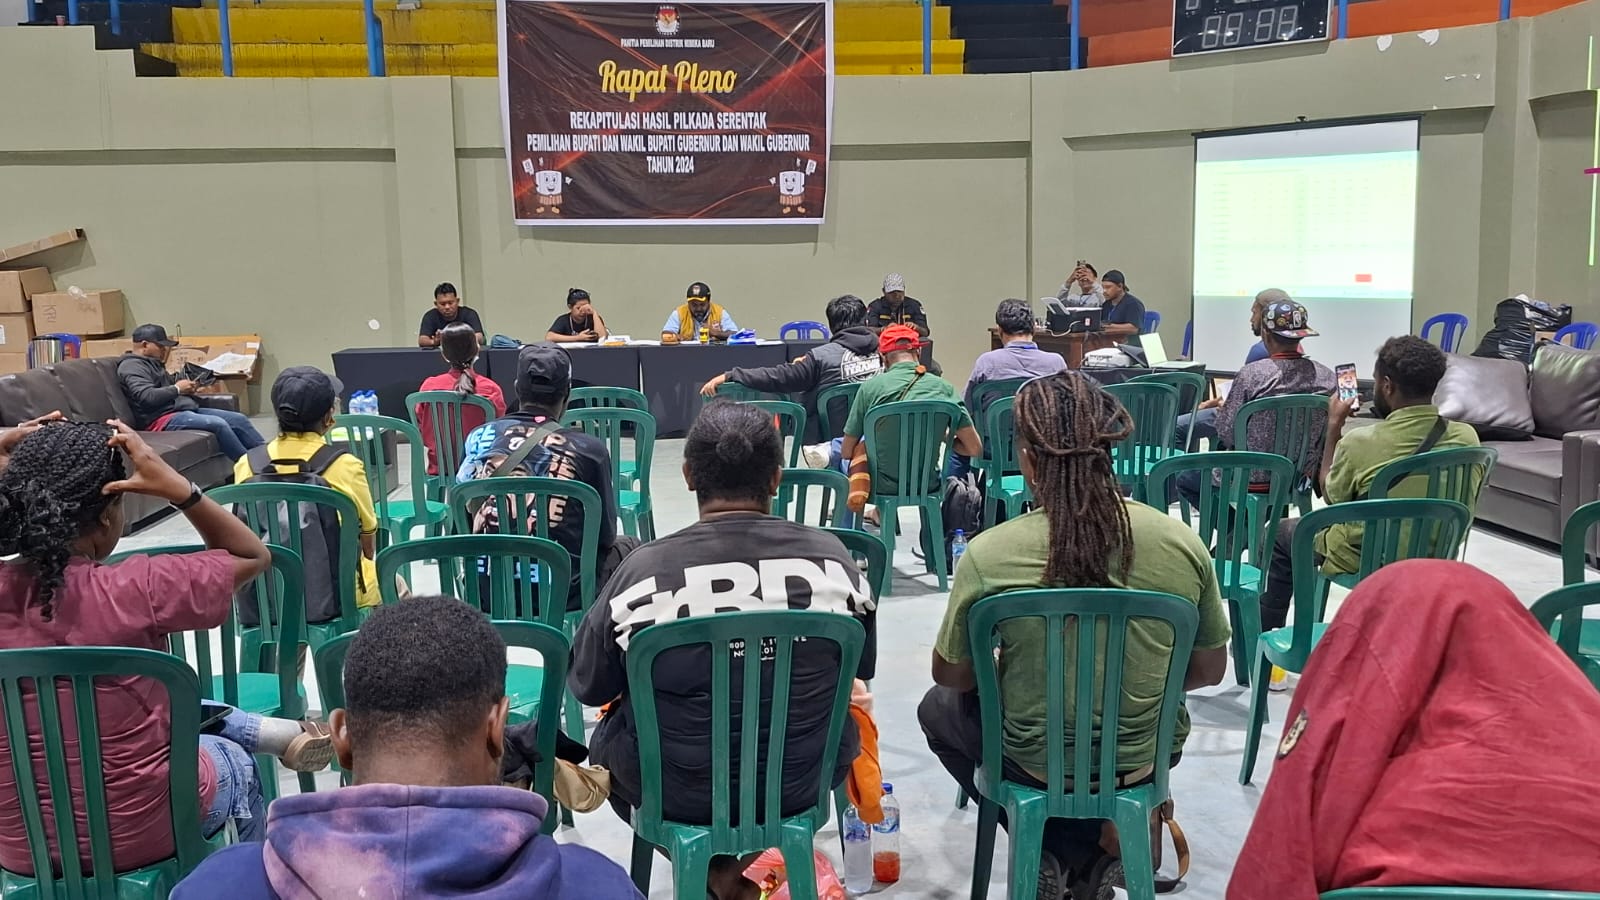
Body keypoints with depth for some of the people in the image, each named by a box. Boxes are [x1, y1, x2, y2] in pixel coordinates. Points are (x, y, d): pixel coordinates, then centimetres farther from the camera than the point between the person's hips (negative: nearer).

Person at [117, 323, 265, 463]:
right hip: (163, 419, -11)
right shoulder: (132, 366, -8)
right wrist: (177, 389, -12)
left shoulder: (151, 362, 23)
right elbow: (146, 396, -23)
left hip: (182, 410, 11)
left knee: (239, 419, 0)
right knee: (218, 424, -29)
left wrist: (186, 382, 7)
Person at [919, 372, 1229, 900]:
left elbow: (950, 676, -6)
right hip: (1143, 757, 3)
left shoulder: (988, 555, -21)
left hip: (1036, 763, -2)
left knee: (937, 708, 29)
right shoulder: (1181, 543, -14)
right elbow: (1209, 671, 0)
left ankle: (1055, 853, 16)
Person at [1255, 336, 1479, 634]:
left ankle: (1263, 634, 36)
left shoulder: (1360, 442, -26)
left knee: (1282, 532, 23)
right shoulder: (1466, 437, -15)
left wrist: (1334, 425, 1)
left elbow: (1331, 494, -6)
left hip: (1363, 560, -4)